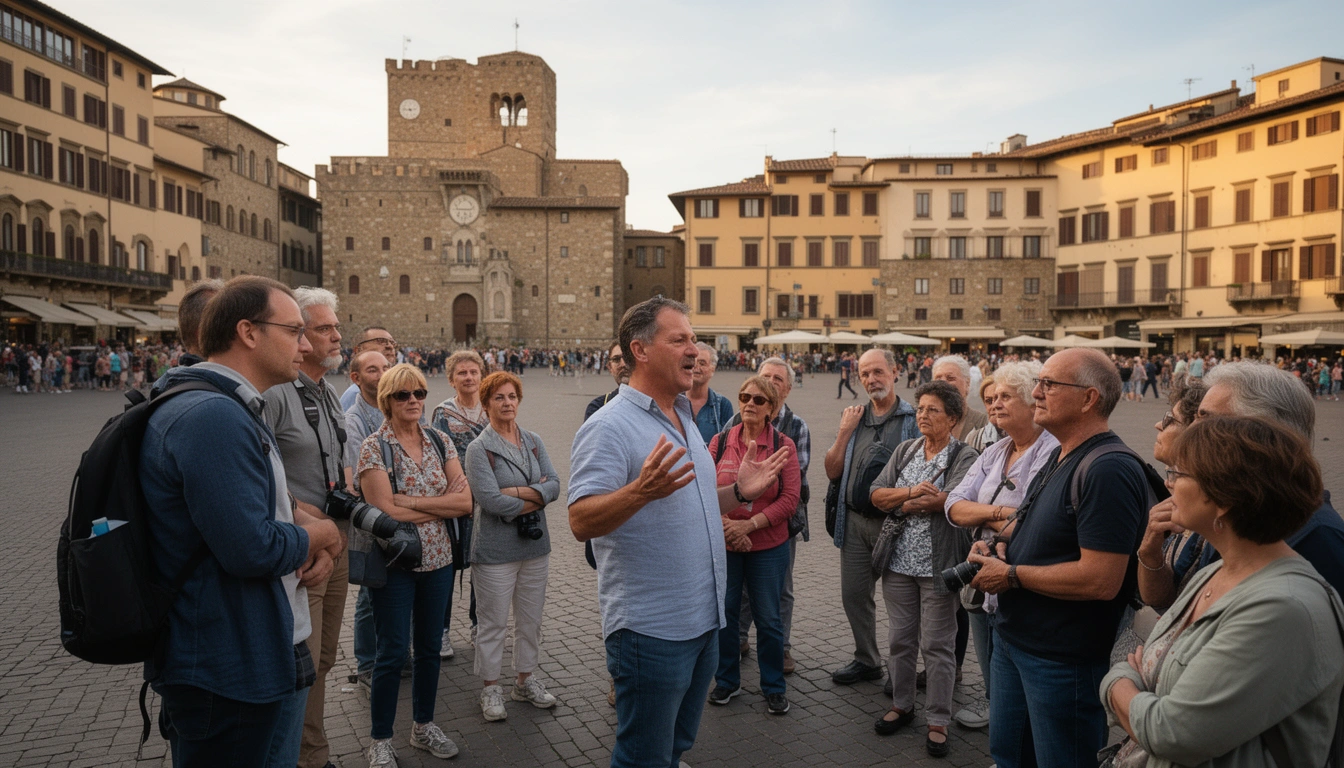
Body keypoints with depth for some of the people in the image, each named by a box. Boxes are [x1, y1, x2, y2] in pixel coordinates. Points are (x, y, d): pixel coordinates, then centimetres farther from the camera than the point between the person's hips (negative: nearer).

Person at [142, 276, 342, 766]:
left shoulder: (234, 411, 12)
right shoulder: (214, 417, -23)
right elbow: (253, 550, -27)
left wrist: (313, 550, 0)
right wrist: (319, 535, -8)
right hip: (232, 679, -10)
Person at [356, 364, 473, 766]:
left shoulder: (440, 441, 3)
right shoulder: (374, 447, -9)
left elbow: (466, 502, -5)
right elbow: (385, 511, -19)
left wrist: (411, 501, -15)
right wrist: (442, 504, -12)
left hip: (438, 559, 4)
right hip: (393, 563, -4)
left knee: (430, 647, 15)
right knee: (393, 653, 4)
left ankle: (424, 726, 33)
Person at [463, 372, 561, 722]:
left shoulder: (534, 442, 6)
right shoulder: (479, 448, -10)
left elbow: (554, 484, -4)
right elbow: (489, 499, -20)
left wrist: (517, 492, -18)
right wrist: (535, 498, -12)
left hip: (535, 545, 5)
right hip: (496, 548, -5)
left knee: (531, 618, 15)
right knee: (494, 621, 6)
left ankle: (525, 680, 32)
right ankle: (491, 688, 21)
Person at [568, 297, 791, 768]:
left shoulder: (684, 419, 12)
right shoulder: (610, 426, -16)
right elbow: (581, 521, -25)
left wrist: (740, 492, 9)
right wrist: (641, 490, -40)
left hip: (704, 621, 9)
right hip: (651, 629, -8)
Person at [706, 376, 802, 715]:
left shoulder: (783, 446, -4)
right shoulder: (719, 442, 1)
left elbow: (790, 498, -8)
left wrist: (749, 524, -16)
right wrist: (726, 525, -16)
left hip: (768, 547, -1)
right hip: (723, 544, 1)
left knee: (769, 620, 8)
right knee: (724, 614, 11)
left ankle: (774, 687, 26)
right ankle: (727, 680, 30)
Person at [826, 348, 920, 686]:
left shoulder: (914, 419, -5)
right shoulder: (853, 417, 10)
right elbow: (832, 471, 5)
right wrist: (845, 431, -6)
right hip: (854, 521, 5)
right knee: (854, 594, 13)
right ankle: (866, 660, 31)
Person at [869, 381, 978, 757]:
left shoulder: (965, 457, -7)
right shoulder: (904, 450, 8)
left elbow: (954, 499, -23)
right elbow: (876, 494, 0)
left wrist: (902, 504, -11)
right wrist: (914, 492, -18)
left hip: (939, 566, -5)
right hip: (899, 561, 5)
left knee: (938, 645, 3)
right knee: (901, 638, 15)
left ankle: (938, 721, 16)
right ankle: (901, 705, 31)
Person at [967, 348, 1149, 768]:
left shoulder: (1108, 470, -23)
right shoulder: (1059, 456, 9)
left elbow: (1101, 580, -29)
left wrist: (1011, 575, -19)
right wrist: (999, 546, 2)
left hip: (1061, 662, -9)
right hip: (1013, 640, 9)